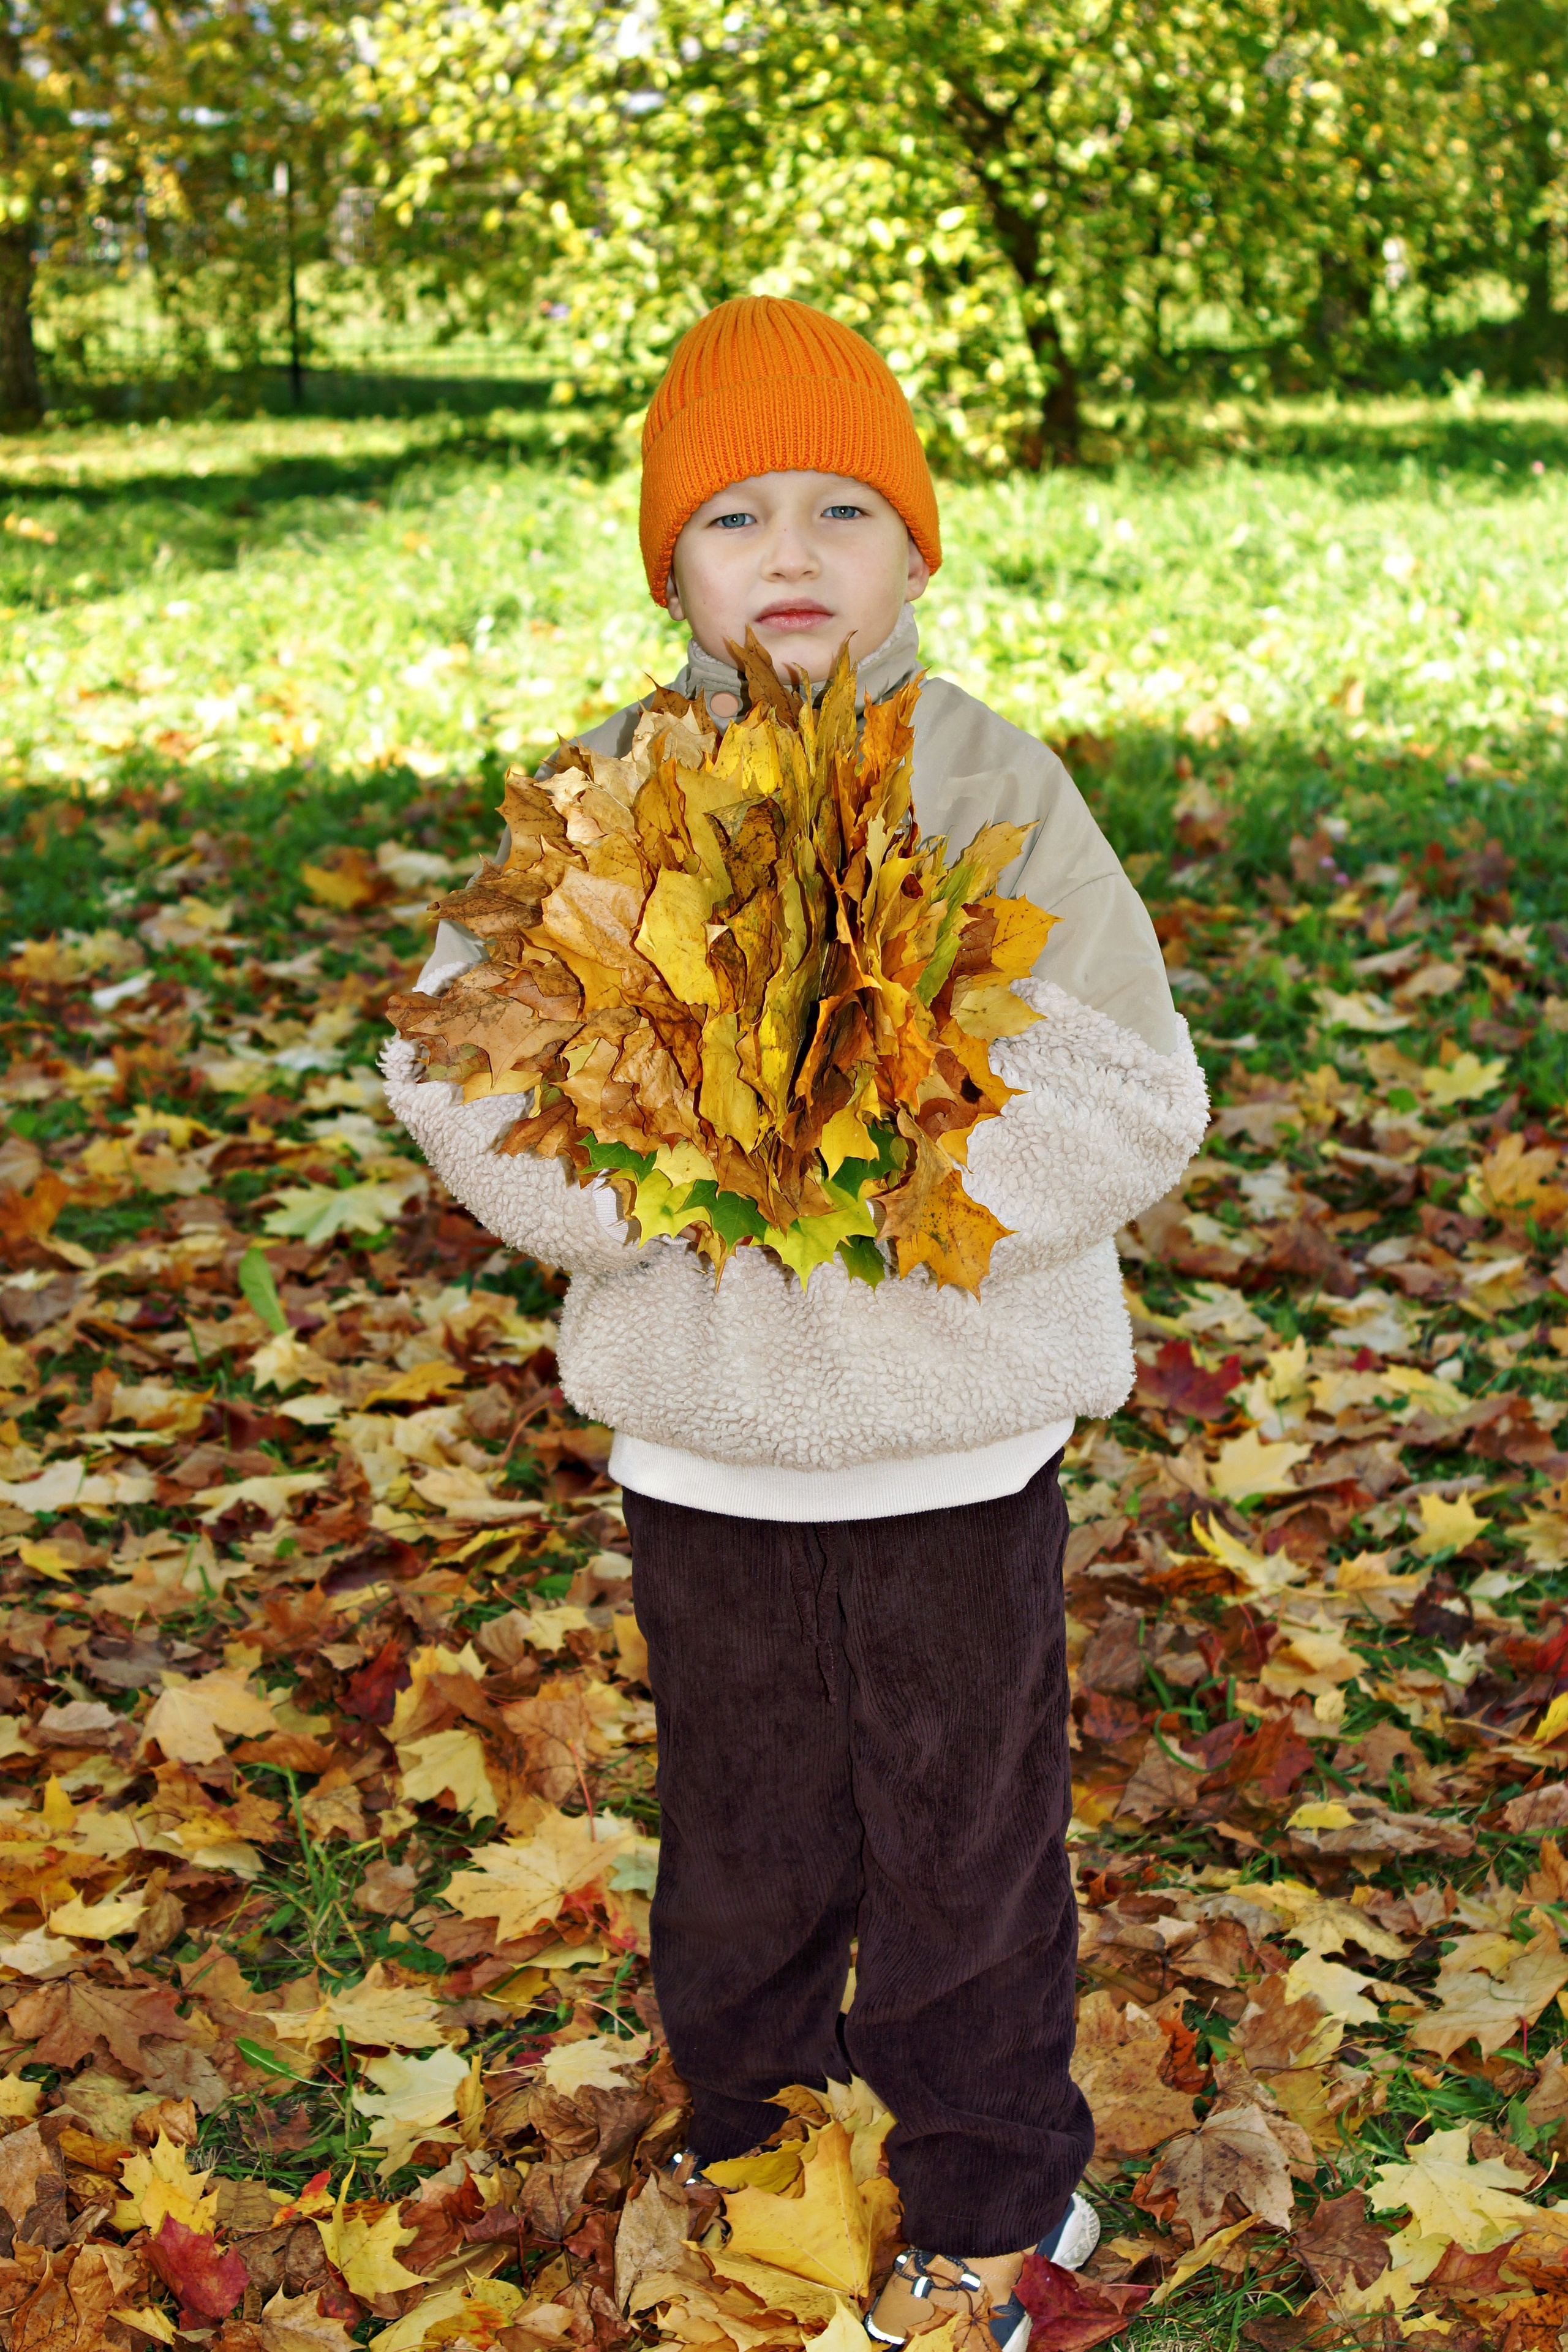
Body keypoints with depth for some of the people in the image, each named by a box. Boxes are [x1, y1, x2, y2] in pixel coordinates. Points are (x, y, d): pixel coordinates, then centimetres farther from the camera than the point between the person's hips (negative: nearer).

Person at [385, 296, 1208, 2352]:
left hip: (958, 1434, -2)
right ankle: (754, 2159, 44)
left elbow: (1133, 1102, -12)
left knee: (968, 1849, 13)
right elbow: (461, 1068, -7)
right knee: (745, 1850, 19)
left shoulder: (997, 791, -7)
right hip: (704, 1435, 2)